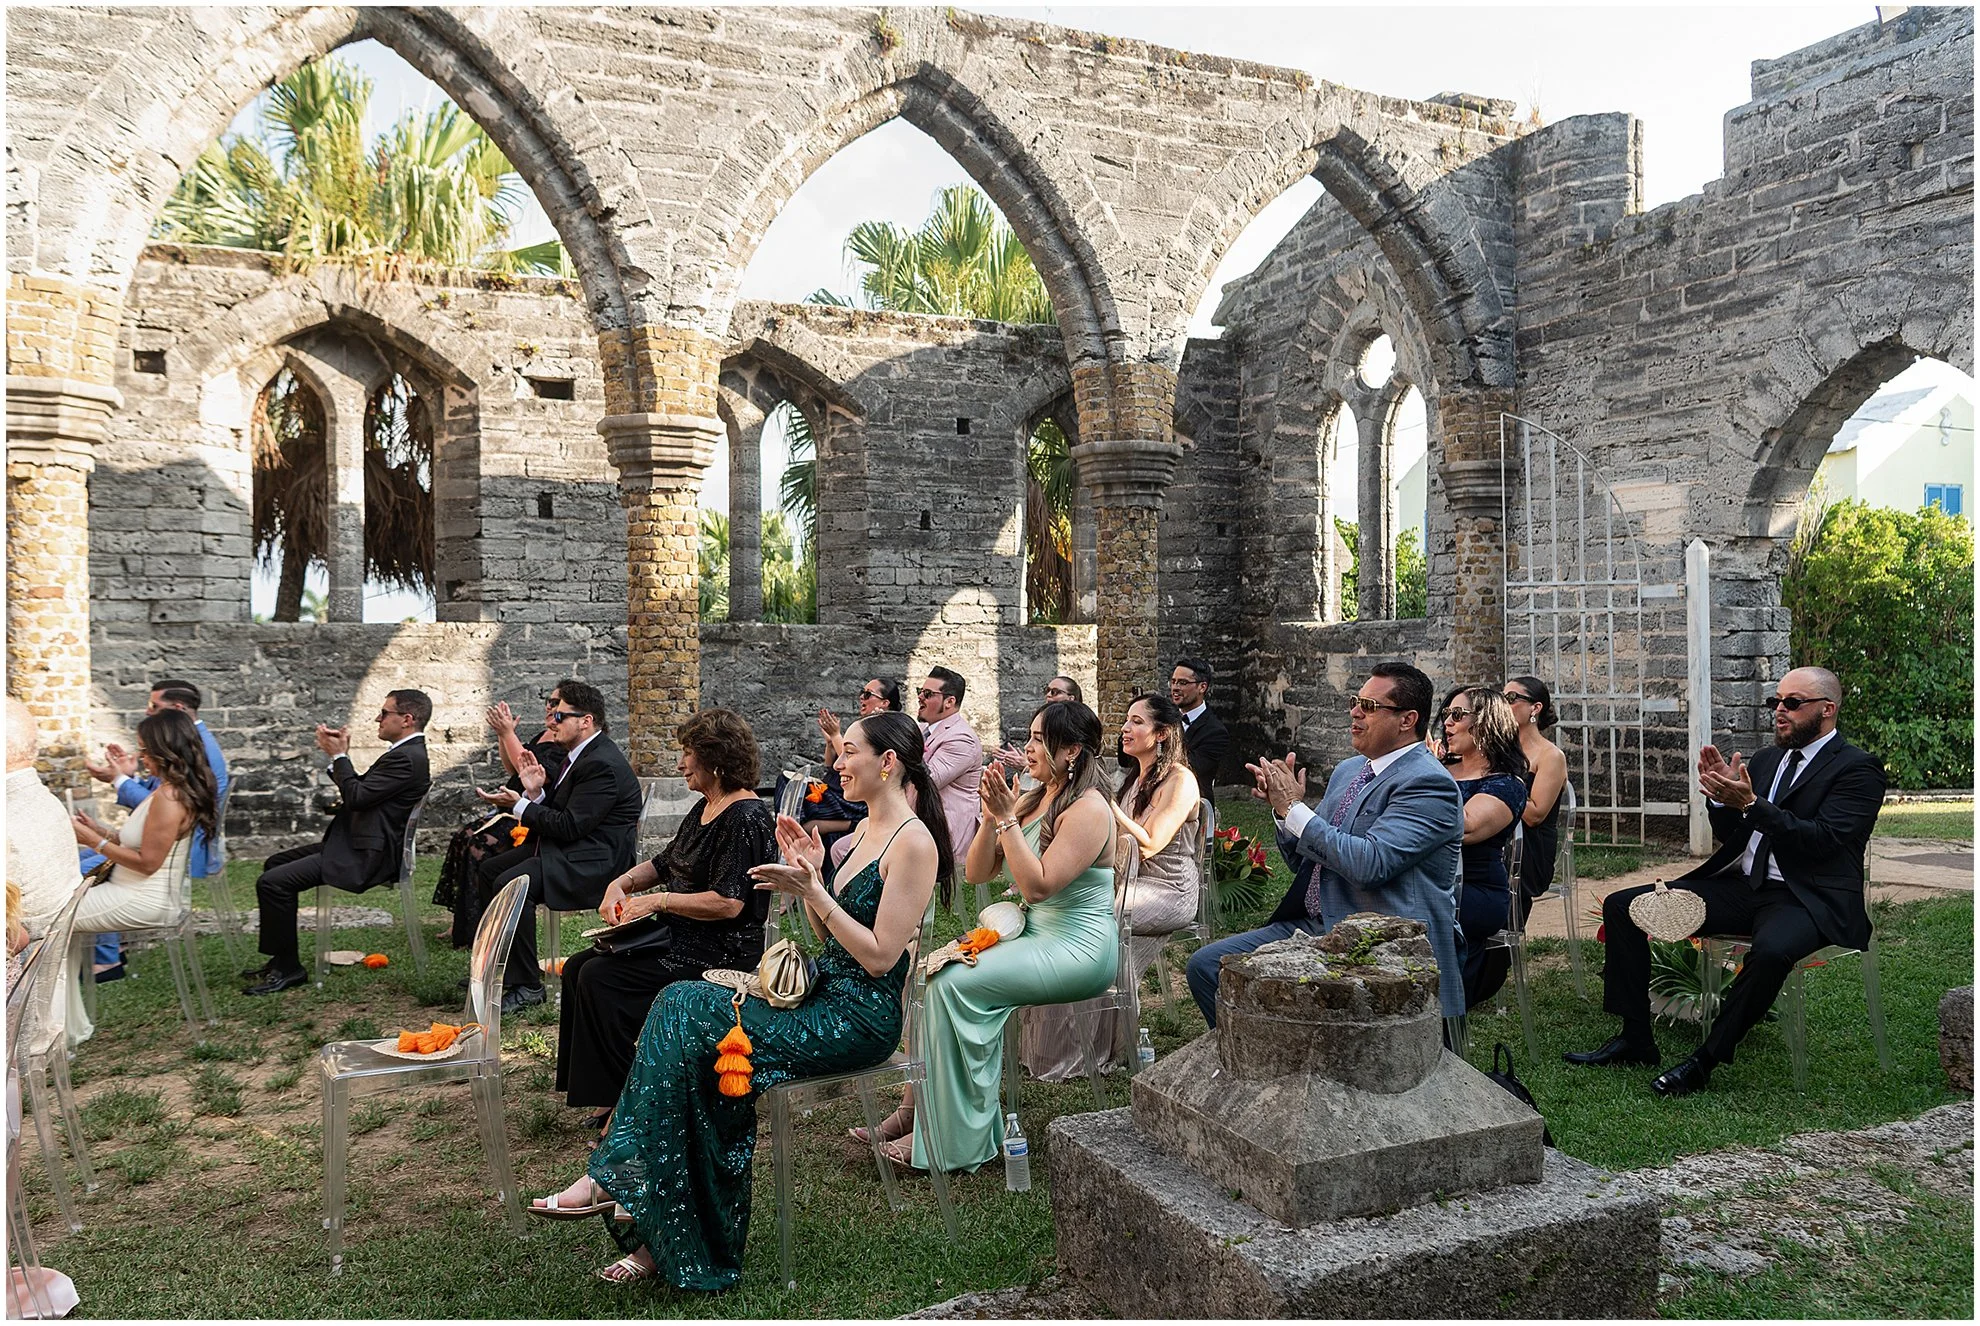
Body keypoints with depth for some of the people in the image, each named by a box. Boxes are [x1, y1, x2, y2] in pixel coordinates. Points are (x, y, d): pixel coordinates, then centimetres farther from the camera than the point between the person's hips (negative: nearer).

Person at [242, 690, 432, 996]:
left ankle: (287, 968, -4)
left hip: (363, 857, -12)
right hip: (356, 843, 12)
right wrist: (338, 756, 8)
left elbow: (356, 796, -22)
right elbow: (361, 792, 18)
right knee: (275, 864, 20)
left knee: (272, 882, -18)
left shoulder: (407, 758, -19)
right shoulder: (407, 753, 15)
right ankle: (280, 959, 23)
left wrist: (339, 755, -9)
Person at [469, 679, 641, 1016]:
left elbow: (569, 826, -24)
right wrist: (535, 792, -5)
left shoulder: (602, 765, -21)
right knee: (488, 869, 14)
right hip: (567, 849, 12)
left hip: (594, 860, -12)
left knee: (510, 884, -28)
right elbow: (556, 810, 14)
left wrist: (520, 806, -16)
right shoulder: (579, 754, 13)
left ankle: (527, 985, -18)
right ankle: (505, 963, 22)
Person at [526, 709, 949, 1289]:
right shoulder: (867, 829, 15)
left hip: (860, 1018, -9)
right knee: (682, 1003, -11)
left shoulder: (913, 841, -14)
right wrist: (811, 873, 3)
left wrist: (813, 892, -18)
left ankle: (614, 1179, -6)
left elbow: (879, 957, -18)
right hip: (823, 996, 9)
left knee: (683, 1021, -18)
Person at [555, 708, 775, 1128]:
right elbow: (664, 864, 23)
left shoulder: (745, 818, -17)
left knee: (600, 977, -19)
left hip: (721, 952, -10)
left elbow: (728, 903, -24)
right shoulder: (704, 808, 14)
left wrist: (659, 900, -18)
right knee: (579, 966, 1)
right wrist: (623, 882, 4)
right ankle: (601, 1096, 3)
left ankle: (624, 1102, -8)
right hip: (680, 938, 10)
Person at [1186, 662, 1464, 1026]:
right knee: (1206, 965, -1)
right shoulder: (1348, 770, 16)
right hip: (1314, 926, 9)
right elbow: (1306, 857, 20)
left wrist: (1294, 809, -16)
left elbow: (1369, 863, -25)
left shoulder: (1429, 784, -12)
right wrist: (1284, 807, -1)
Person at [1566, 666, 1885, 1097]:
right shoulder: (1766, 760, 18)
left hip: (1807, 899, -7)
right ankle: (1635, 1039, -2)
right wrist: (1723, 797, -2)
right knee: (1621, 906, -6)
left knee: (1771, 950, -41)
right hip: (1742, 887, 7)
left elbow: (1823, 839, -18)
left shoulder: (1858, 768, -3)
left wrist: (1750, 804, -24)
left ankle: (1704, 1061, -23)